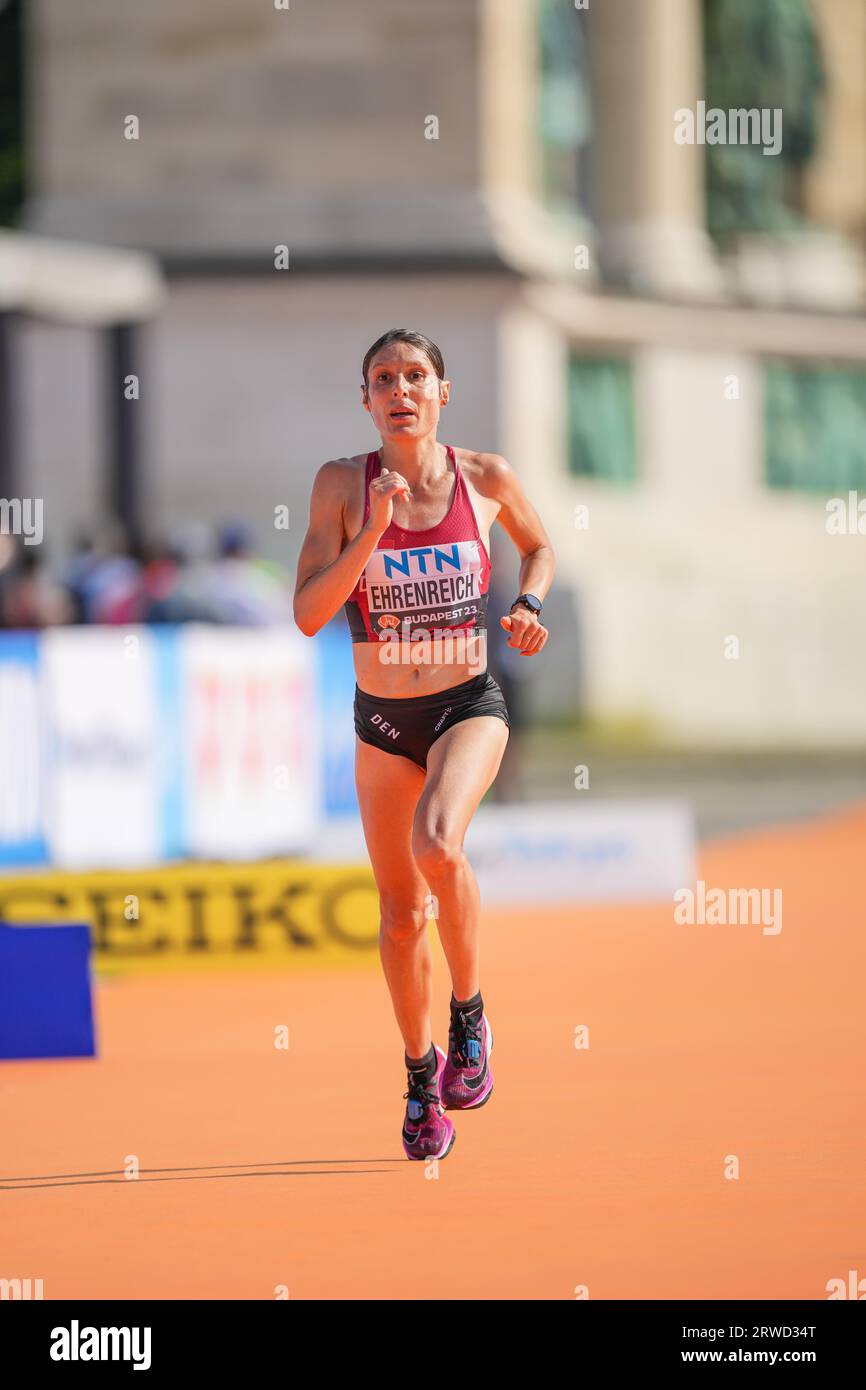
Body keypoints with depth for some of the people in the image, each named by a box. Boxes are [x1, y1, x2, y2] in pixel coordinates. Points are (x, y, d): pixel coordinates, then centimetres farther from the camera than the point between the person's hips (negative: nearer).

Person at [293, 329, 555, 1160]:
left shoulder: (485, 478, -6)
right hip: (382, 719, 2)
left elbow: (538, 545, 16)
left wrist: (529, 606, -3)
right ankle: (421, 1073, 32)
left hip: (468, 707, -2)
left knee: (437, 842, -31)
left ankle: (469, 1014, -10)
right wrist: (373, 532, -25)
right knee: (401, 914, 10)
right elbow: (308, 614, -15)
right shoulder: (343, 485, -8)